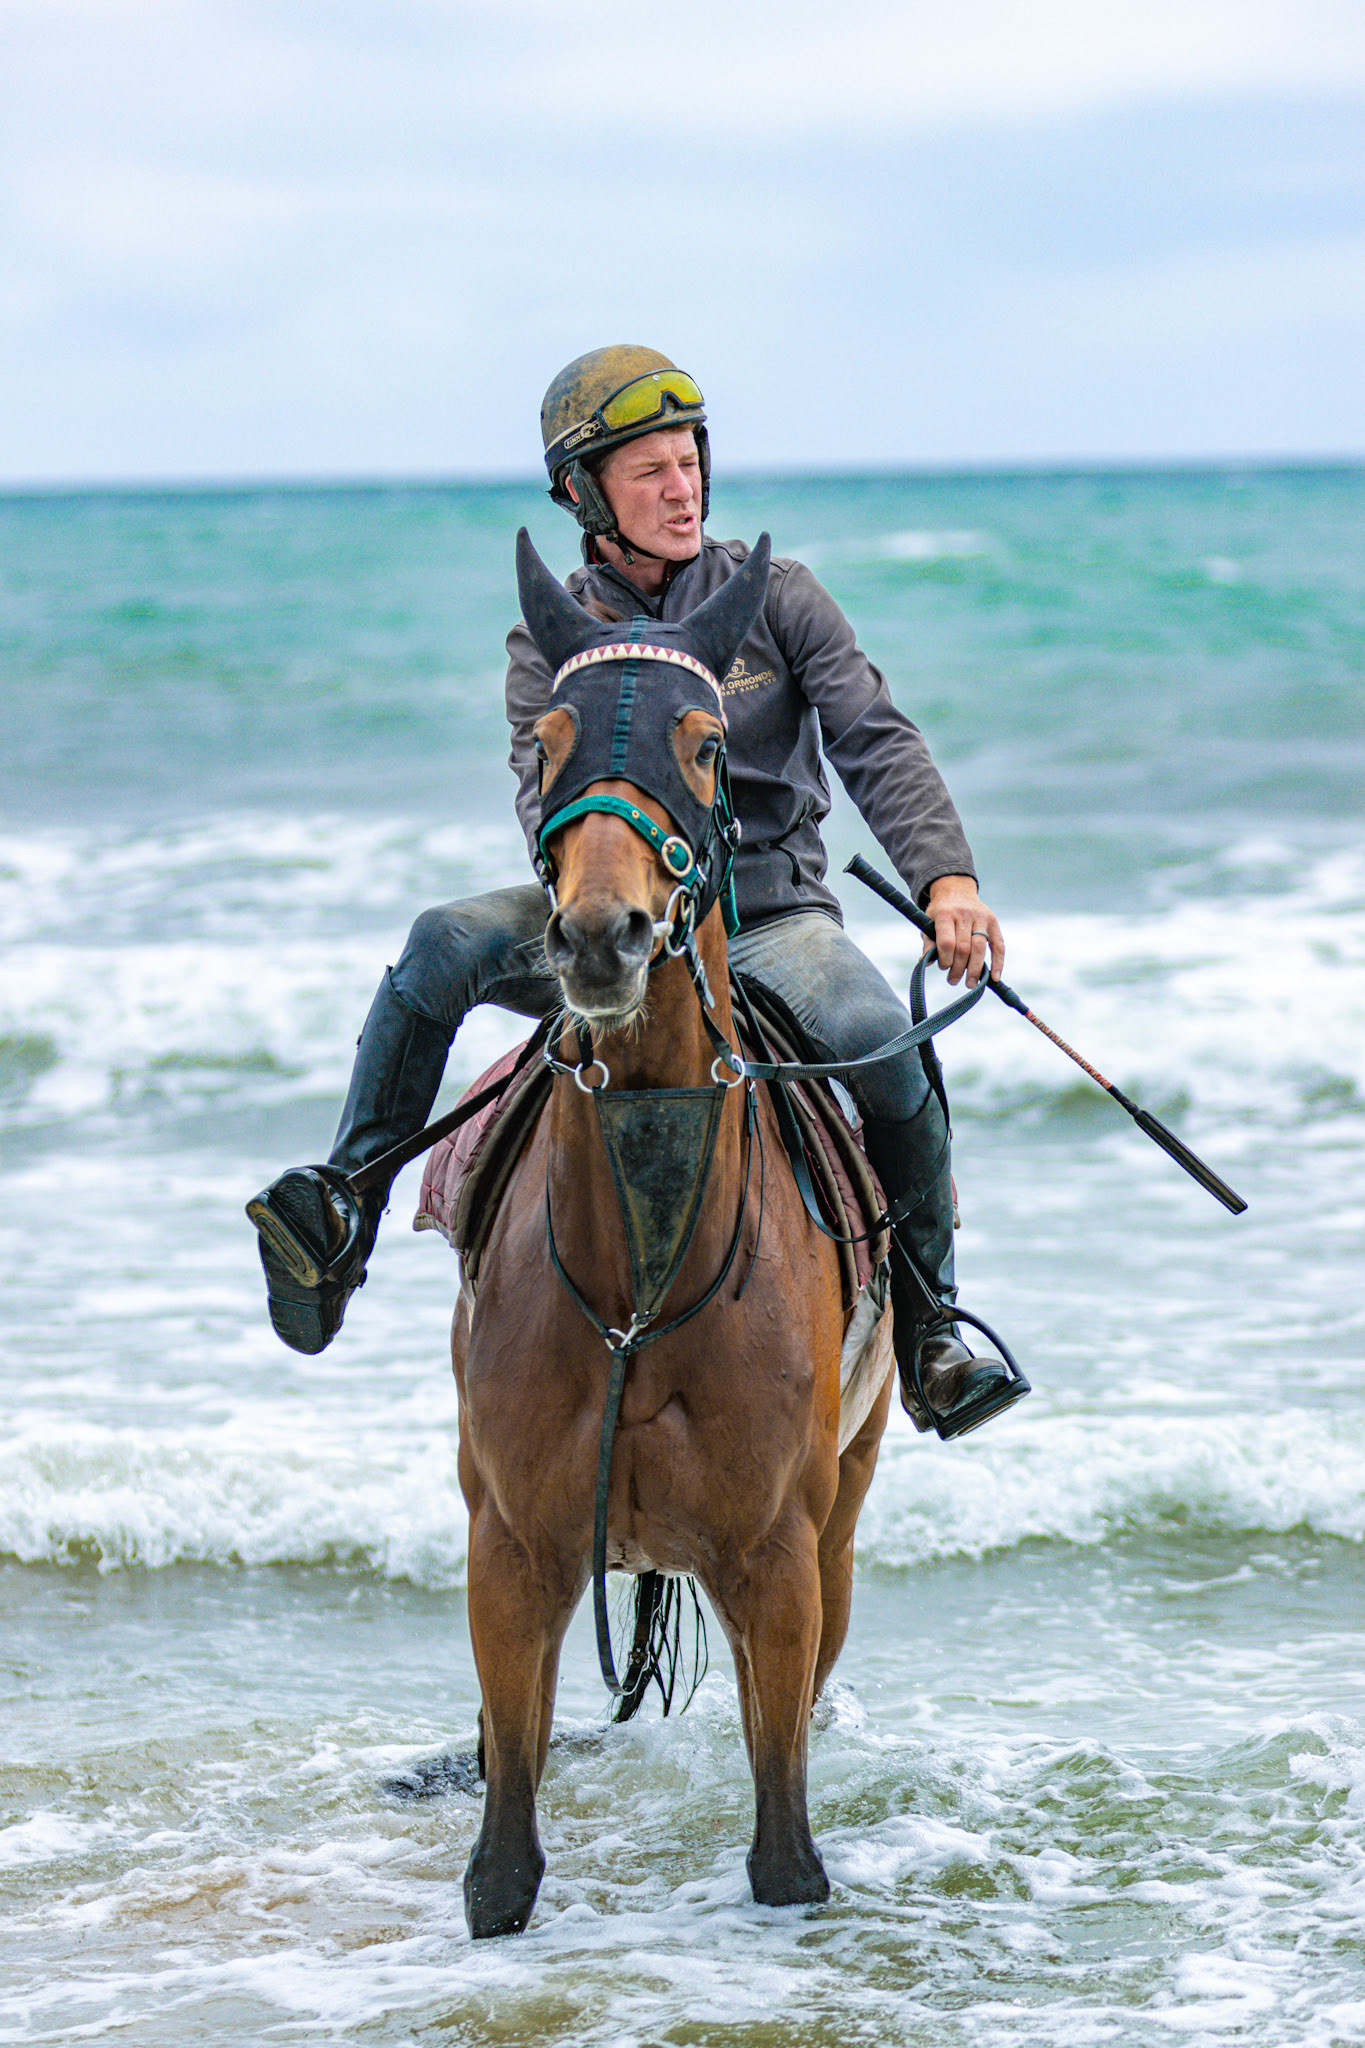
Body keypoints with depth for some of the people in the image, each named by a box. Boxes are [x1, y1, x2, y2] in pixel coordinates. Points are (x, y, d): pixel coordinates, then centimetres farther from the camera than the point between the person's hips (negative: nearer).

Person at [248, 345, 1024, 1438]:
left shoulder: (776, 597, 3)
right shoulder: (550, 641, 4)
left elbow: (877, 743, -7)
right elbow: (544, 789, -12)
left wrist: (946, 877, -25)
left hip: (770, 917, -1)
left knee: (882, 1041, -31)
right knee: (446, 944, -26)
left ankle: (928, 1323, -12)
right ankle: (345, 1211, -24)